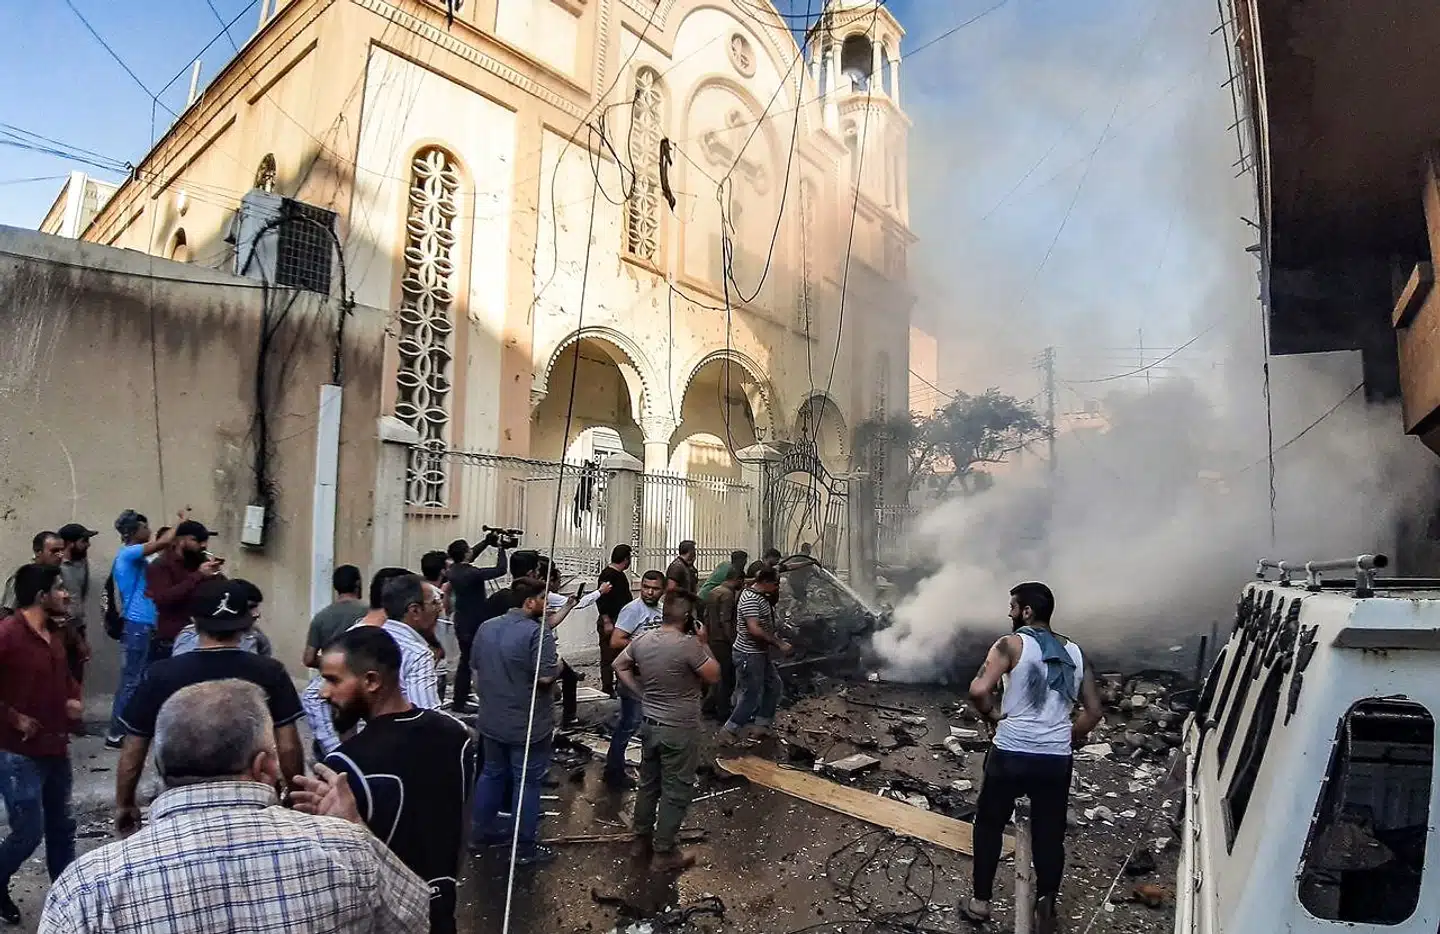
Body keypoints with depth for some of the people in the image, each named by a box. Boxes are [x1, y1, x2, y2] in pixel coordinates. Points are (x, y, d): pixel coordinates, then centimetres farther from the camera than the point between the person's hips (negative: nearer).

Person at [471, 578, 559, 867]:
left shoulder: (486, 627, 2)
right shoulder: (537, 632, -23)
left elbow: (476, 665, 12)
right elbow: (546, 677, -27)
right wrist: (558, 663, -6)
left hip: (491, 720, 7)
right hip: (527, 724, -7)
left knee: (491, 774, 23)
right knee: (527, 782, 6)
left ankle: (478, 832, 35)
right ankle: (525, 848, 16)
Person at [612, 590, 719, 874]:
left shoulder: (642, 640, -3)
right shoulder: (688, 645, -26)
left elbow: (619, 666, 12)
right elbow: (714, 676, -14)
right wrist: (703, 644, -6)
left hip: (649, 723, 7)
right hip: (680, 730, -7)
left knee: (649, 782, 24)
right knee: (676, 791, 8)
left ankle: (642, 834, 41)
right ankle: (664, 854, 17)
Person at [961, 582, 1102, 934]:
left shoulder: (1012, 644, -9)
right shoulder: (1075, 652, 8)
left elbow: (978, 690, -22)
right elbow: (1093, 711, 10)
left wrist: (993, 714, -4)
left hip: (1011, 754, -3)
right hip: (1056, 759, 4)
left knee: (989, 824, 15)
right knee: (1049, 834, 17)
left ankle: (980, 901, 24)